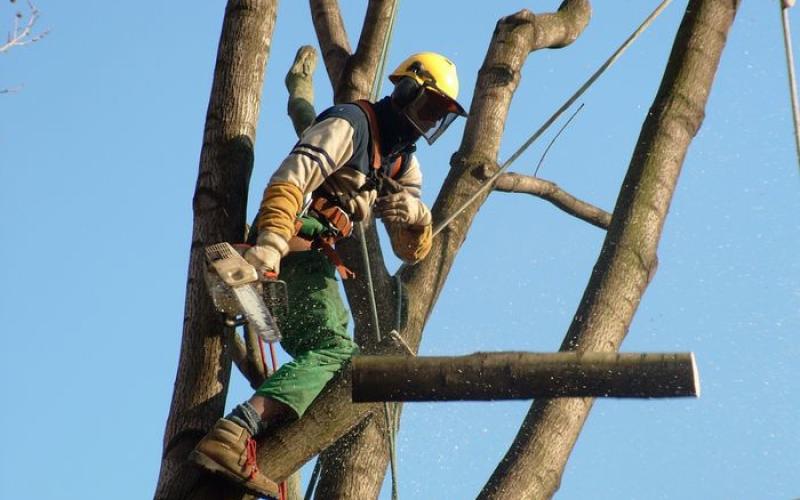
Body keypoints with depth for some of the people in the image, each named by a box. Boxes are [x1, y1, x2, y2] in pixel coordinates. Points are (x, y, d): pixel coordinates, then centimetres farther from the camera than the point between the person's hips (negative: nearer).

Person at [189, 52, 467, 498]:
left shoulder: (404, 165, 23)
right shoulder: (352, 124, -4)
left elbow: (410, 251, 17)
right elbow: (290, 179, -19)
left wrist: (417, 217, -7)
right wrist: (270, 243, -34)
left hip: (318, 264, 10)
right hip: (293, 249, -10)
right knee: (333, 349, -25)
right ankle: (234, 435, -42)